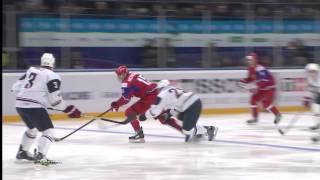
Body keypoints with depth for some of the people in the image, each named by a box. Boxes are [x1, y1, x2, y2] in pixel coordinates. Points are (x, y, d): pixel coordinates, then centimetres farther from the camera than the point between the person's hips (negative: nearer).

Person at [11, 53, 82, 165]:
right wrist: (68, 109, -1)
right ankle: (40, 156, -22)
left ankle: (22, 152, 40)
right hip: (34, 106, -8)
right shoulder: (52, 76, -5)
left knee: (33, 128, 31)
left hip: (20, 104, 8)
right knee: (48, 130, -4)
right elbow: (55, 98, -11)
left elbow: (16, 86, 18)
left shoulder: (31, 71, 15)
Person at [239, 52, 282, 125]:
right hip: (261, 88, 10)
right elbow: (251, 78, 16)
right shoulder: (251, 68, 3)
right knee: (253, 100, 3)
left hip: (269, 87, -10)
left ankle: (277, 114, 3)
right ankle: (255, 118, 13)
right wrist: (244, 81, -3)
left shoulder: (259, 69, -28)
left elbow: (263, 80, -37)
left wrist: (256, 87, -45)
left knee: (266, 103, -17)